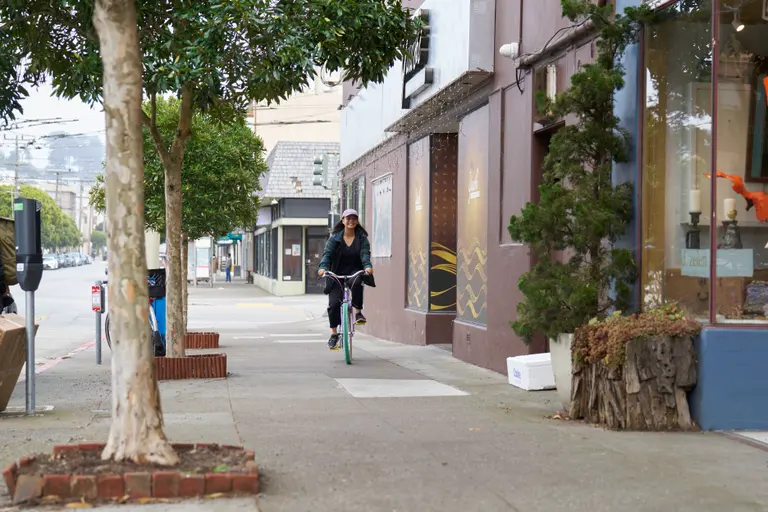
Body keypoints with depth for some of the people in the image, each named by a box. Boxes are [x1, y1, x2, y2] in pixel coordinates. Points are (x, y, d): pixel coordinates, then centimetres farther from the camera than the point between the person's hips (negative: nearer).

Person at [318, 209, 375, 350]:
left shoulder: (362, 238, 2)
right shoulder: (335, 238, 0)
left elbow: (365, 254, -10)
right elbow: (327, 254, -10)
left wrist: (368, 266, -32)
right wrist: (323, 267, -30)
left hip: (355, 272, -1)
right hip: (337, 274, 1)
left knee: (357, 282, -37)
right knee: (334, 303, -11)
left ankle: (358, 312, -17)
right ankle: (334, 334, 6)